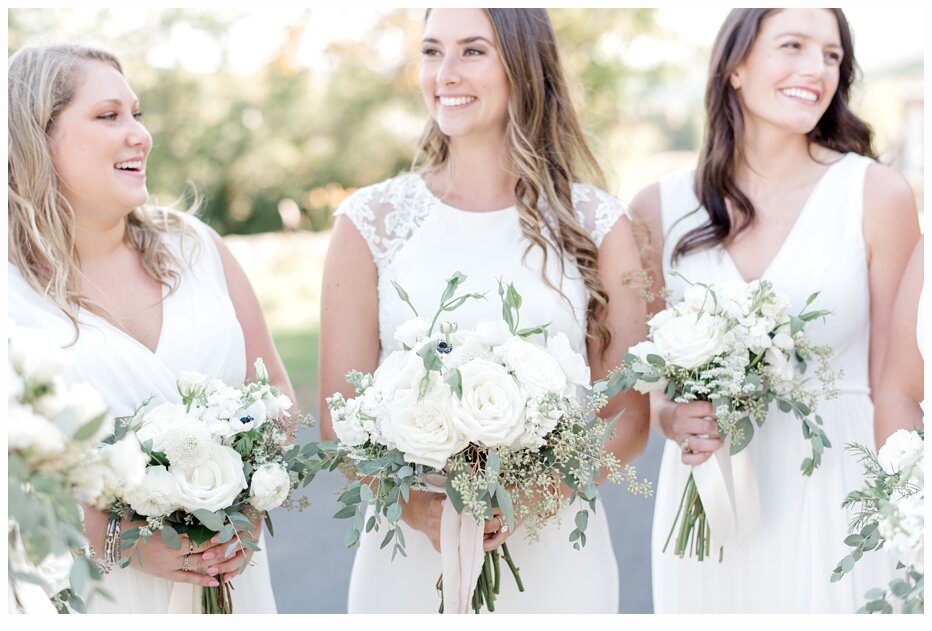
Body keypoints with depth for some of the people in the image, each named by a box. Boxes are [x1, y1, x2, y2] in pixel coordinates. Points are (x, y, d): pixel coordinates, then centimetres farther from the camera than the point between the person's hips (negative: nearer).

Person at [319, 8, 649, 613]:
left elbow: (628, 415, -1)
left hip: (555, 557, 0)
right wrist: (418, 508, -19)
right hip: (410, 558, 0)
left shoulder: (596, 223, -1)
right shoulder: (371, 222, -2)